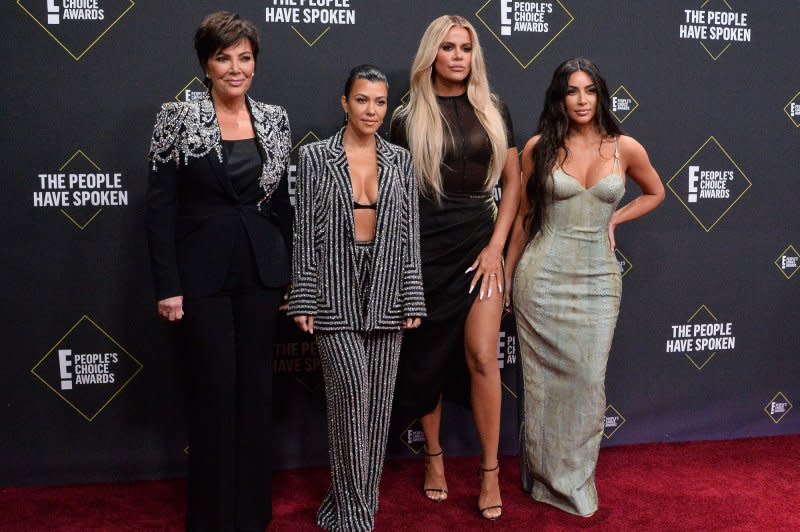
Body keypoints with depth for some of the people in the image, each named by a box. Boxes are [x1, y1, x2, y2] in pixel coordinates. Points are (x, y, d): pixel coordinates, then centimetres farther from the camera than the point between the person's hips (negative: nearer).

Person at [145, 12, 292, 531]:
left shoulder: (275, 118, 5)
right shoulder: (178, 118, -5)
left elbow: (283, 200, 11)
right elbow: (160, 205, -6)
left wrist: (292, 272, 8)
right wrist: (168, 286, -10)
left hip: (262, 269, 4)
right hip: (203, 272, -3)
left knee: (257, 386, 10)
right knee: (214, 388, 2)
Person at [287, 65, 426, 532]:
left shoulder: (400, 160, 7)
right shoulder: (316, 157, 0)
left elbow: (410, 233, 6)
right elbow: (306, 232, -2)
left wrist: (412, 299, 1)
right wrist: (304, 300, -6)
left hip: (386, 292, 3)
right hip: (336, 291, -3)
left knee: (379, 400, 6)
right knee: (352, 393, -10)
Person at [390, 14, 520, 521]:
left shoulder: (494, 110, 6)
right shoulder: (409, 119, 1)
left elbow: (513, 182, 6)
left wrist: (496, 245, -4)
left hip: (481, 244, 1)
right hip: (427, 248, 0)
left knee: (481, 356, -8)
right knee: (428, 357, 8)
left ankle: (491, 470, 6)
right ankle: (434, 455, 27)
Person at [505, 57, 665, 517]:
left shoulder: (625, 149, 0)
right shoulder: (540, 147, -2)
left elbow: (656, 193, 19)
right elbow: (523, 216, 6)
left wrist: (613, 219, 4)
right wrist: (506, 274, 10)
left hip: (598, 279, 1)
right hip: (544, 275, -1)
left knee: (589, 380, 4)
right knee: (545, 379, 5)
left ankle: (577, 480, 22)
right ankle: (546, 477, 22)